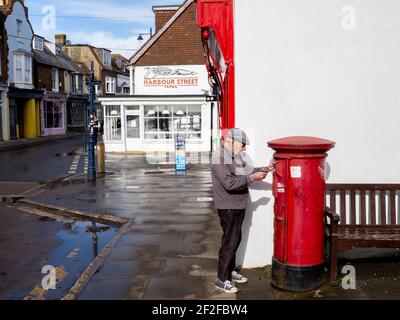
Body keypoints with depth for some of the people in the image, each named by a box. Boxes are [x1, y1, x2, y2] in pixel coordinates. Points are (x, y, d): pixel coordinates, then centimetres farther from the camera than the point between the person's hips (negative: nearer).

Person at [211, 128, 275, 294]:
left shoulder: (235, 155, 10)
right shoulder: (220, 157, -21)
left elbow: (244, 172, 17)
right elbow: (229, 183, -27)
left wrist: (263, 169, 4)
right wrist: (252, 178, -24)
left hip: (238, 206, 10)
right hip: (228, 208, -10)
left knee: (235, 239, 18)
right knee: (229, 242, -3)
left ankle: (231, 271, 32)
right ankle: (221, 279, 9)